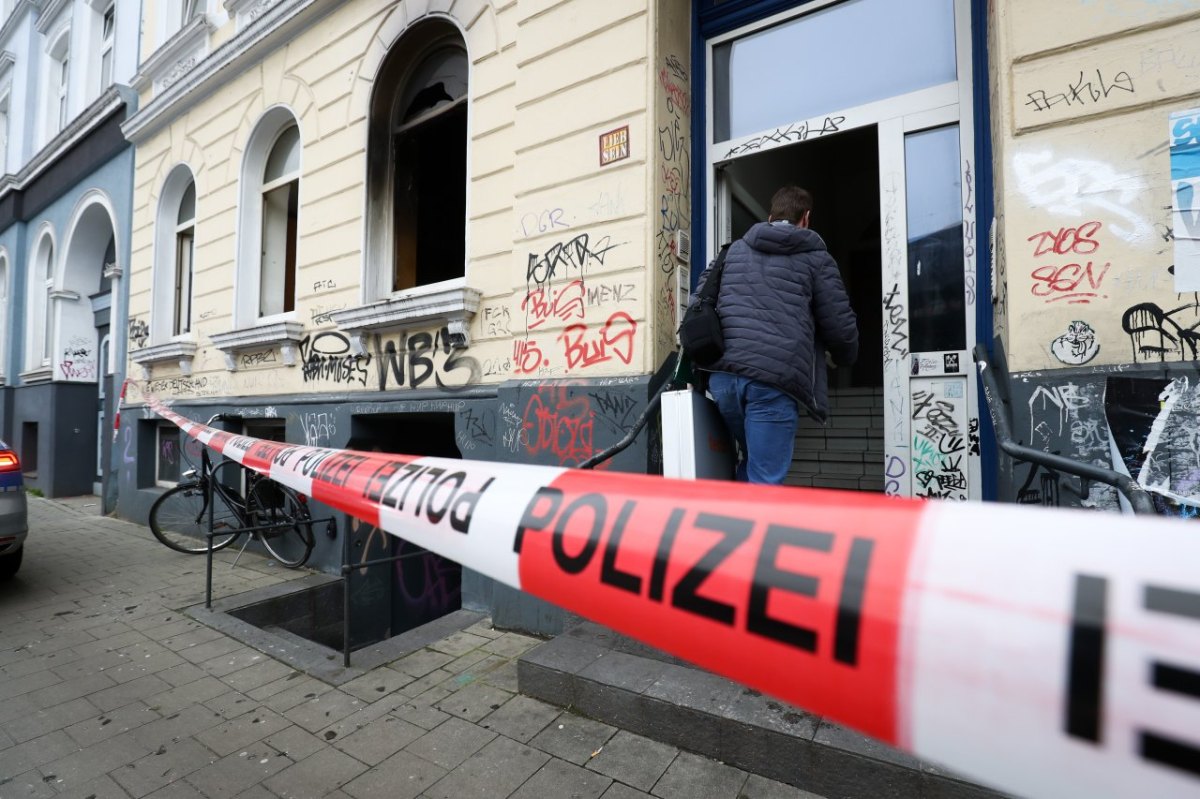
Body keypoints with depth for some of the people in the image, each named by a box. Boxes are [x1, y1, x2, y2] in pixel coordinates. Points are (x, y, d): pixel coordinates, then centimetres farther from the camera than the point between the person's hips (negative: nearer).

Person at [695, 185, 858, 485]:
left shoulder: (734, 250, 24)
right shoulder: (816, 258, 13)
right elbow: (840, 328, 11)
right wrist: (844, 358, 32)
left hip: (723, 374, 5)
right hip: (774, 379, -4)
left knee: (751, 461, 25)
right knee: (765, 481, 0)